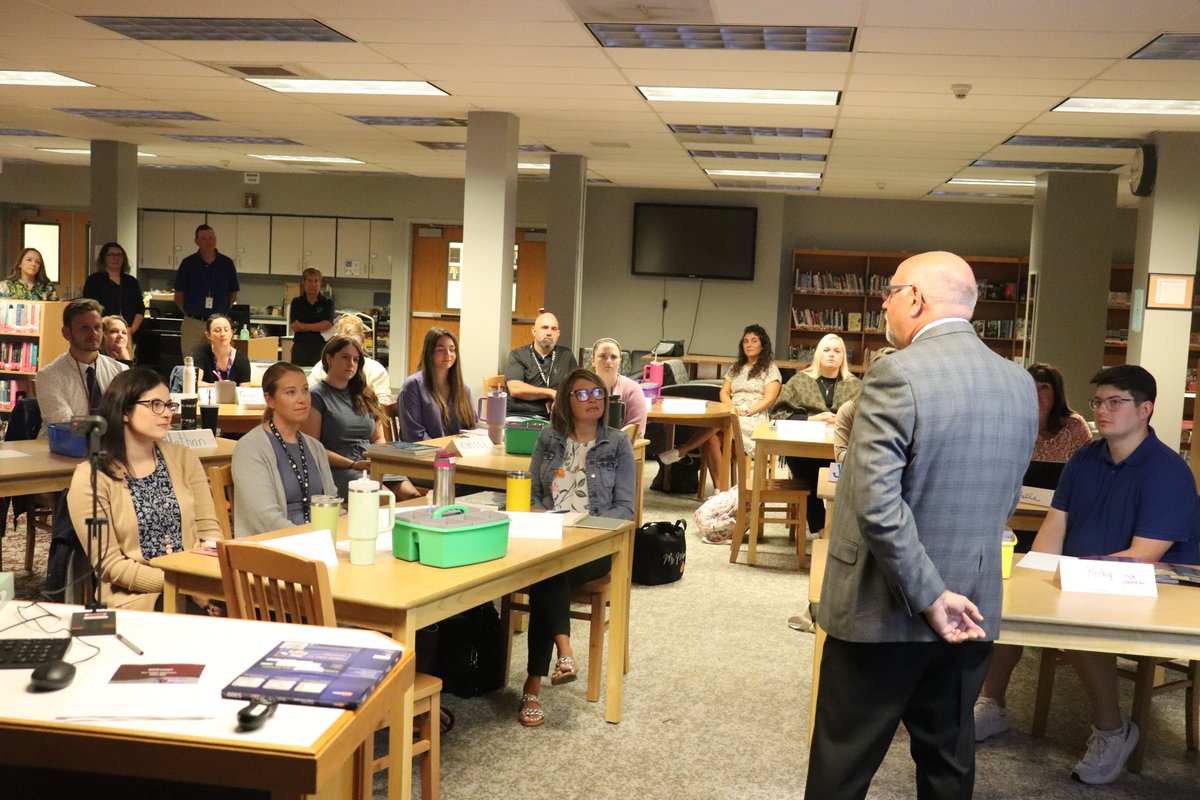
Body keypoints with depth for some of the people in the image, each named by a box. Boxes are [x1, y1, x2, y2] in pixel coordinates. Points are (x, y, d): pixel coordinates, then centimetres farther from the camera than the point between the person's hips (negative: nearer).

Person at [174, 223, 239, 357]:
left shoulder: (227, 263, 4)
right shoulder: (188, 263, 2)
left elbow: (233, 295, 12)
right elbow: (179, 296, 8)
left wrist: (224, 311, 6)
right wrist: (188, 312, 1)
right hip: (192, 324, 0)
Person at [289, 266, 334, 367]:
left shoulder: (327, 303, 7)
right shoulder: (296, 302, 10)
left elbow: (327, 325, -6)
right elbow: (294, 326, -2)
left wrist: (303, 326, -4)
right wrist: (318, 326, -7)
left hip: (321, 347, -1)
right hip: (300, 347, 1)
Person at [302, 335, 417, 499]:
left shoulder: (364, 393, 19)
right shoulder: (316, 396, 0)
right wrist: (353, 464, -15)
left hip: (372, 465, 6)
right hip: (338, 470, -6)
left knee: (412, 496, -22)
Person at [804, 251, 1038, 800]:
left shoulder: (899, 373, -18)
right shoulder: (1021, 385, 4)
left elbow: (877, 503, -26)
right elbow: (1003, 501, 13)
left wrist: (929, 596, -18)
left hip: (884, 610, -6)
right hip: (972, 611, 6)